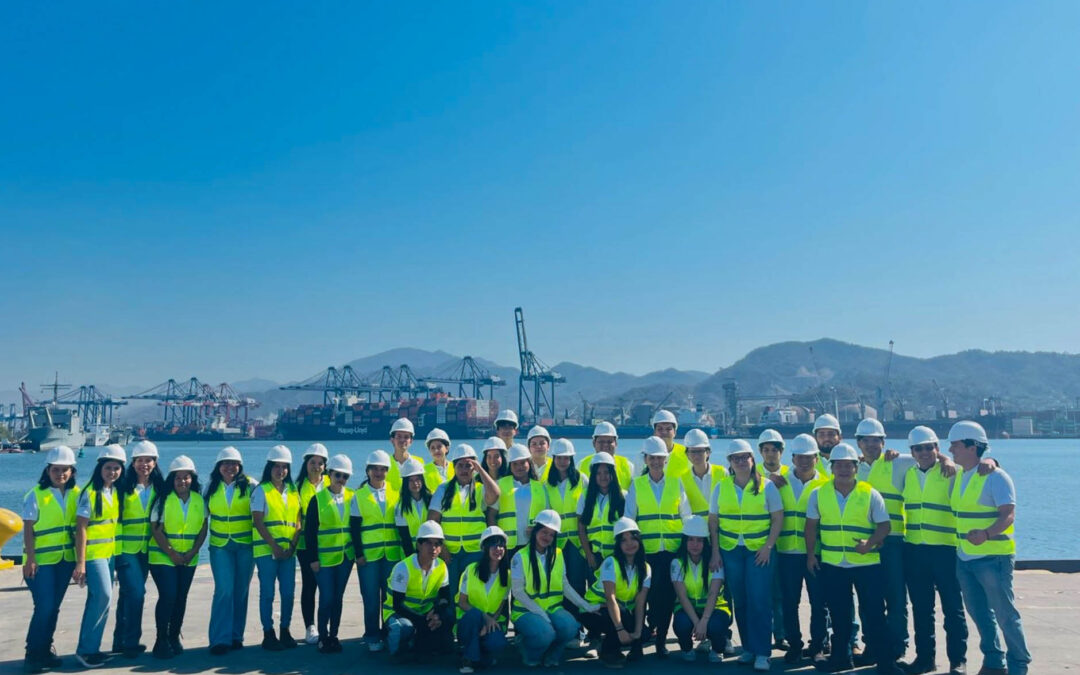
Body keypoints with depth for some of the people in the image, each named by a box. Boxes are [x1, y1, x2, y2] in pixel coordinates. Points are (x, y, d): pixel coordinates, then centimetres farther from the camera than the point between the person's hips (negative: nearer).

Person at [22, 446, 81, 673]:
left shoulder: (76, 494, 4)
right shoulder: (36, 495, -8)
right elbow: (28, 529, -8)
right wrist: (30, 559, -14)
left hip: (66, 559, 4)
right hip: (41, 560, -4)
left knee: (54, 607, 11)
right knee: (44, 607, -9)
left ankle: (45, 649, 23)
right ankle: (33, 653, 5)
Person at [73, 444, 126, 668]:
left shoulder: (115, 492, 8)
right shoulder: (90, 492, -12)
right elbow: (81, 528, -14)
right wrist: (80, 563, -16)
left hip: (109, 552, 7)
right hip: (92, 552, -7)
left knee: (98, 599, 9)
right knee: (103, 596, -14)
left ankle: (90, 647, 16)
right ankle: (86, 649, -4)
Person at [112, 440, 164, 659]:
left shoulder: (158, 488, 5)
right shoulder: (124, 487, -8)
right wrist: (115, 548, -12)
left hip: (145, 549, 4)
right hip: (125, 548, -4)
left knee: (128, 594, 13)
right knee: (135, 592, -13)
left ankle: (121, 641, 22)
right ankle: (131, 642, -2)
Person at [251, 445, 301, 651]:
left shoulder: (293, 491, 12)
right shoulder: (261, 491, -1)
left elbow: (298, 522, 8)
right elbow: (258, 522, -8)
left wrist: (292, 545, -6)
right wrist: (274, 546, -14)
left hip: (288, 550, 4)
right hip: (266, 549, -4)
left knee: (288, 592, 4)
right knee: (267, 593, -1)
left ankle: (285, 631, 16)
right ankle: (268, 634, 8)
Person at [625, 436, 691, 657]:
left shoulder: (676, 483, 8)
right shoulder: (636, 485, 6)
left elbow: (687, 517, 10)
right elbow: (628, 518, 6)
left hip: (673, 548, 1)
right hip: (646, 550, -1)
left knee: (667, 595, 0)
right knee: (649, 594, -5)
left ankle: (661, 640, 11)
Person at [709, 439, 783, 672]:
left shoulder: (767, 486, -1)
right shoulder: (721, 487, 5)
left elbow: (778, 519, -1)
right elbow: (713, 521, 7)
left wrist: (768, 547, -9)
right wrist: (715, 551, 1)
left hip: (759, 550, -2)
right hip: (730, 550, 2)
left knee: (760, 601, -7)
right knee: (740, 601, 7)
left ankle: (762, 653, 1)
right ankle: (748, 648, 19)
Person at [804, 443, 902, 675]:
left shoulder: (870, 494, -3)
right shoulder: (819, 493, 2)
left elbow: (884, 525, -2)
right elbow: (811, 525, 9)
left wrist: (870, 542, -19)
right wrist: (810, 554, 5)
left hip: (866, 563, -2)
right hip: (831, 564, 2)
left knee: (874, 614, -1)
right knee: (838, 614, 13)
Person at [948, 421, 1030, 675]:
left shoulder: (995, 477, -14)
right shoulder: (958, 477, 9)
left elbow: (1008, 514, -23)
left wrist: (987, 534, -37)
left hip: (993, 556, -8)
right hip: (964, 557, 8)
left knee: (1005, 614, 0)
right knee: (980, 614, 15)